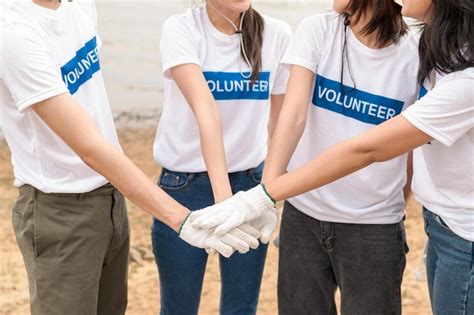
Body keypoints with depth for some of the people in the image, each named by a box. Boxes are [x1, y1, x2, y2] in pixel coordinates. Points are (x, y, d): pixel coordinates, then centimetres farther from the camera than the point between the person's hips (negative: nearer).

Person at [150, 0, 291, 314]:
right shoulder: (180, 29, -15)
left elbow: (281, 122, 4)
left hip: (251, 182, 2)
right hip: (185, 186, -2)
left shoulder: (277, 34, -5)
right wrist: (222, 194, -38)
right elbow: (205, 109, -29)